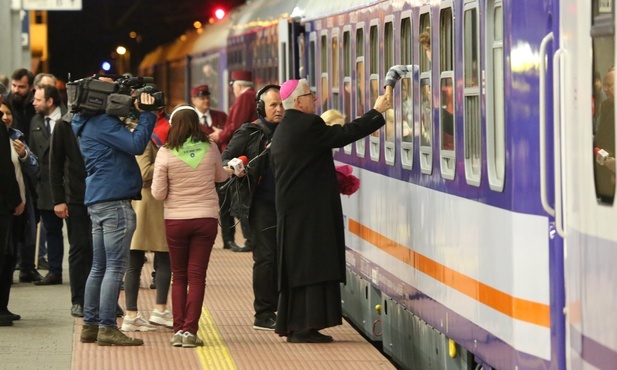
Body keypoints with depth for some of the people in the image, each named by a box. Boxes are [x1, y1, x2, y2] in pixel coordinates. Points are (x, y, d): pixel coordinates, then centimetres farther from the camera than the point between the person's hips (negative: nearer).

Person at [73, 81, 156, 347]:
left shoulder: (91, 124, 18)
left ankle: (90, 325, 15)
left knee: (99, 267, 13)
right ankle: (107, 328, -10)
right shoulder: (103, 123, -12)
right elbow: (137, 145, -20)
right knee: (115, 266, -8)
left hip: (98, 202, 10)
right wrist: (146, 114, -10)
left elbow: (126, 143, 20)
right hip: (115, 200, -10)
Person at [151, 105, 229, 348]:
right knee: (197, 275, 3)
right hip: (206, 218, 1)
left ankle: (178, 330, 8)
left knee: (179, 276, 12)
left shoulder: (166, 153, -9)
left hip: (175, 220, 0)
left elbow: (158, 193, -7)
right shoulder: (210, 149, -3)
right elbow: (221, 176, 16)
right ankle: (190, 330, -2)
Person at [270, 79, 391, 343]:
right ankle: (305, 328, -11)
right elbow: (344, 135, -15)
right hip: (311, 211, -10)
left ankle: (294, 326, 12)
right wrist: (376, 112, -7)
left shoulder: (282, 131, 17)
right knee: (312, 267, -8)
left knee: (297, 268, 11)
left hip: (290, 210, 10)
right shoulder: (307, 125, -13)